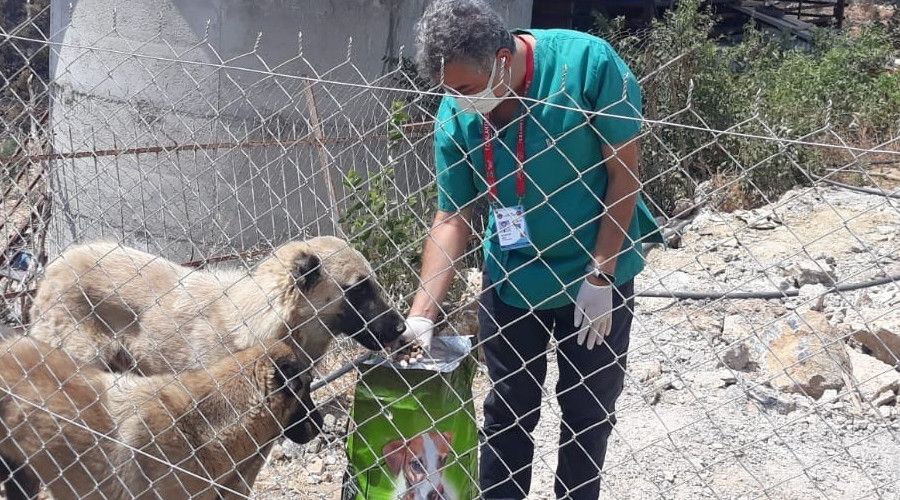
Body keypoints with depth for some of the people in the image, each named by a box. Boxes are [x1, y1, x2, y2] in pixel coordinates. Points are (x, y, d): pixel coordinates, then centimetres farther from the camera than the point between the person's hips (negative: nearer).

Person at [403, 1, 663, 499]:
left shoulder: (589, 64, -25)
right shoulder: (456, 115, -14)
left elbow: (625, 172, -16)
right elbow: (452, 216, -8)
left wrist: (599, 276, -15)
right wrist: (421, 314, -17)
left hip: (595, 277, -2)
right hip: (510, 278, 2)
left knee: (587, 409, 13)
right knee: (508, 408, 14)